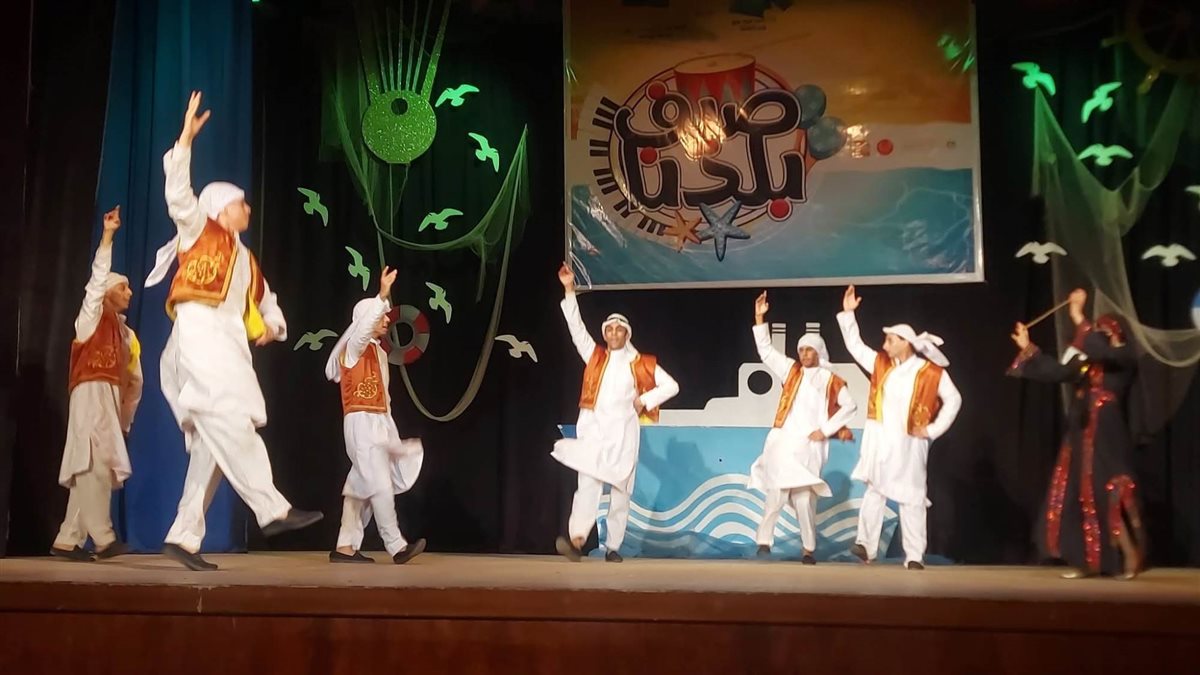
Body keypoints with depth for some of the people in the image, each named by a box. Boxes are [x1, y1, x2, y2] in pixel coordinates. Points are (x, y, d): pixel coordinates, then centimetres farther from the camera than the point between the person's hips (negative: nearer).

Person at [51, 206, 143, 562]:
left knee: (91, 469, 3)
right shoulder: (93, 316, 7)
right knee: (96, 463, -15)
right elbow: (98, 278, -7)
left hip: (111, 397, 7)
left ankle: (67, 540, 5)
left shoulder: (126, 333, 23)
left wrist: (125, 416, 15)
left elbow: (134, 379, 22)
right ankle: (102, 537, -20)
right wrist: (108, 235, -14)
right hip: (92, 392, -7)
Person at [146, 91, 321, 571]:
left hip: (229, 346, 7)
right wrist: (186, 140, -11)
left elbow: (264, 300, 36)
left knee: (215, 443, -1)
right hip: (200, 335, -7)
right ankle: (272, 509, -30)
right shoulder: (198, 230, 13)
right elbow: (178, 193, -3)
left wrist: (271, 326, 14)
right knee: (232, 422, -22)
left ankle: (183, 537, 0)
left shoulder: (245, 258, 29)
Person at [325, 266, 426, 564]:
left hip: (379, 424, 9)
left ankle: (345, 547, 13)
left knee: (362, 486, 8)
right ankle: (397, 547, -12)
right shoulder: (353, 347, -7)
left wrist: (392, 435, 16)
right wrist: (383, 295, -40)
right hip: (361, 422, -9)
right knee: (380, 485, -11)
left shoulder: (379, 352, 18)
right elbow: (363, 327, -30)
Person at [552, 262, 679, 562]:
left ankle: (613, 547, 9)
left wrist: (645, 400, -3)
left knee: (620, 489, 2)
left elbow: (671, 386, 9)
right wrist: (569, 291, -4)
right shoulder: (595, 356, 12)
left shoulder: (640, 363, 7)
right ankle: (576, 539, -29)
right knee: (588, 483, -15)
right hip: (592, 430, 0)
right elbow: (576, 327, 3)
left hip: (622, 432, 0)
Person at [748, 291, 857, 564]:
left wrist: (826, 430, -2)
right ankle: (764, 540, 5)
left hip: (808, 446, -1)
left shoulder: (832, 381, 6)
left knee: (805, 498, -4)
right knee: (776, 493, -3)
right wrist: (759, 318, -2)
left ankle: (809, 549, 6)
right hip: (782, 442, 1)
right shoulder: (791, 370, 10)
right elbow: (765, 351, 6)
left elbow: (849, 406, 6)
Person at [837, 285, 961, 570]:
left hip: (909, 442, -3)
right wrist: (848, 314, 3)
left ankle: (914, 556, 5)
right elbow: (855, 345, 11)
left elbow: (953, 400, 0)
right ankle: (866, 545, 2)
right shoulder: (880, 363, 6)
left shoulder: (931, 372, -6)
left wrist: (933, 430, -4)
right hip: (879, 440, 3)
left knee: (911, 497, 1)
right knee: (874, 491, 1)